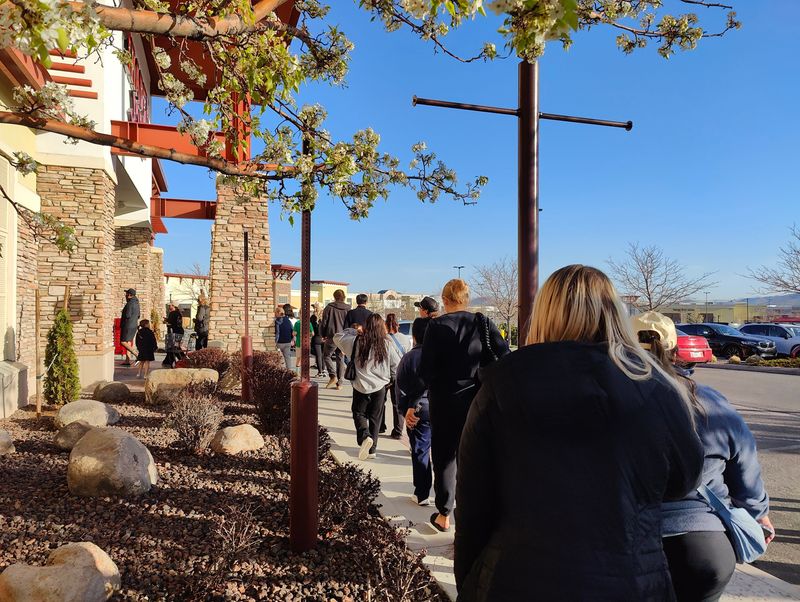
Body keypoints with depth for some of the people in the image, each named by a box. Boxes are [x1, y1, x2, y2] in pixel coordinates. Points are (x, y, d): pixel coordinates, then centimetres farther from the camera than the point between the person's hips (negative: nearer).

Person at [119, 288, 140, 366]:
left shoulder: (129, 304, -17)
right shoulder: (136, 303, 12)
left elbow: (127, 315, -22)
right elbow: (138, 315, 19)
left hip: (128, 325, -9)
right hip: (134, 325, 9)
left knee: (123, 342, -5)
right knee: (128, 342, 12)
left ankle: (136, 354, -14)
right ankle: (127, 360, 12)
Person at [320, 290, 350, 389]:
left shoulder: (329, 307, -4)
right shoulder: (348, 309, 4)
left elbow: (323, 322, -2)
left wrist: (323, 335, 10)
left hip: (332, 336, -3)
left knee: (327, 355, 11)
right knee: (340, 358, 11)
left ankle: (333, 376, -9)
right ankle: (339, 382, 11)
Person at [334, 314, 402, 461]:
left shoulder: (357, 341, -11)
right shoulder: (387, 344, -8)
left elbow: (337, 337, 3)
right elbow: (397, 365, 0)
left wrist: (352, 331, 12)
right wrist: (390, 377, 18)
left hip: (361, 386, -1)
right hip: (380, 387, 1)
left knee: (359, 413, 16)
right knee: (375, 418, 14)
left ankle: (365, 436, -10)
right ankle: (372, 448, 18)